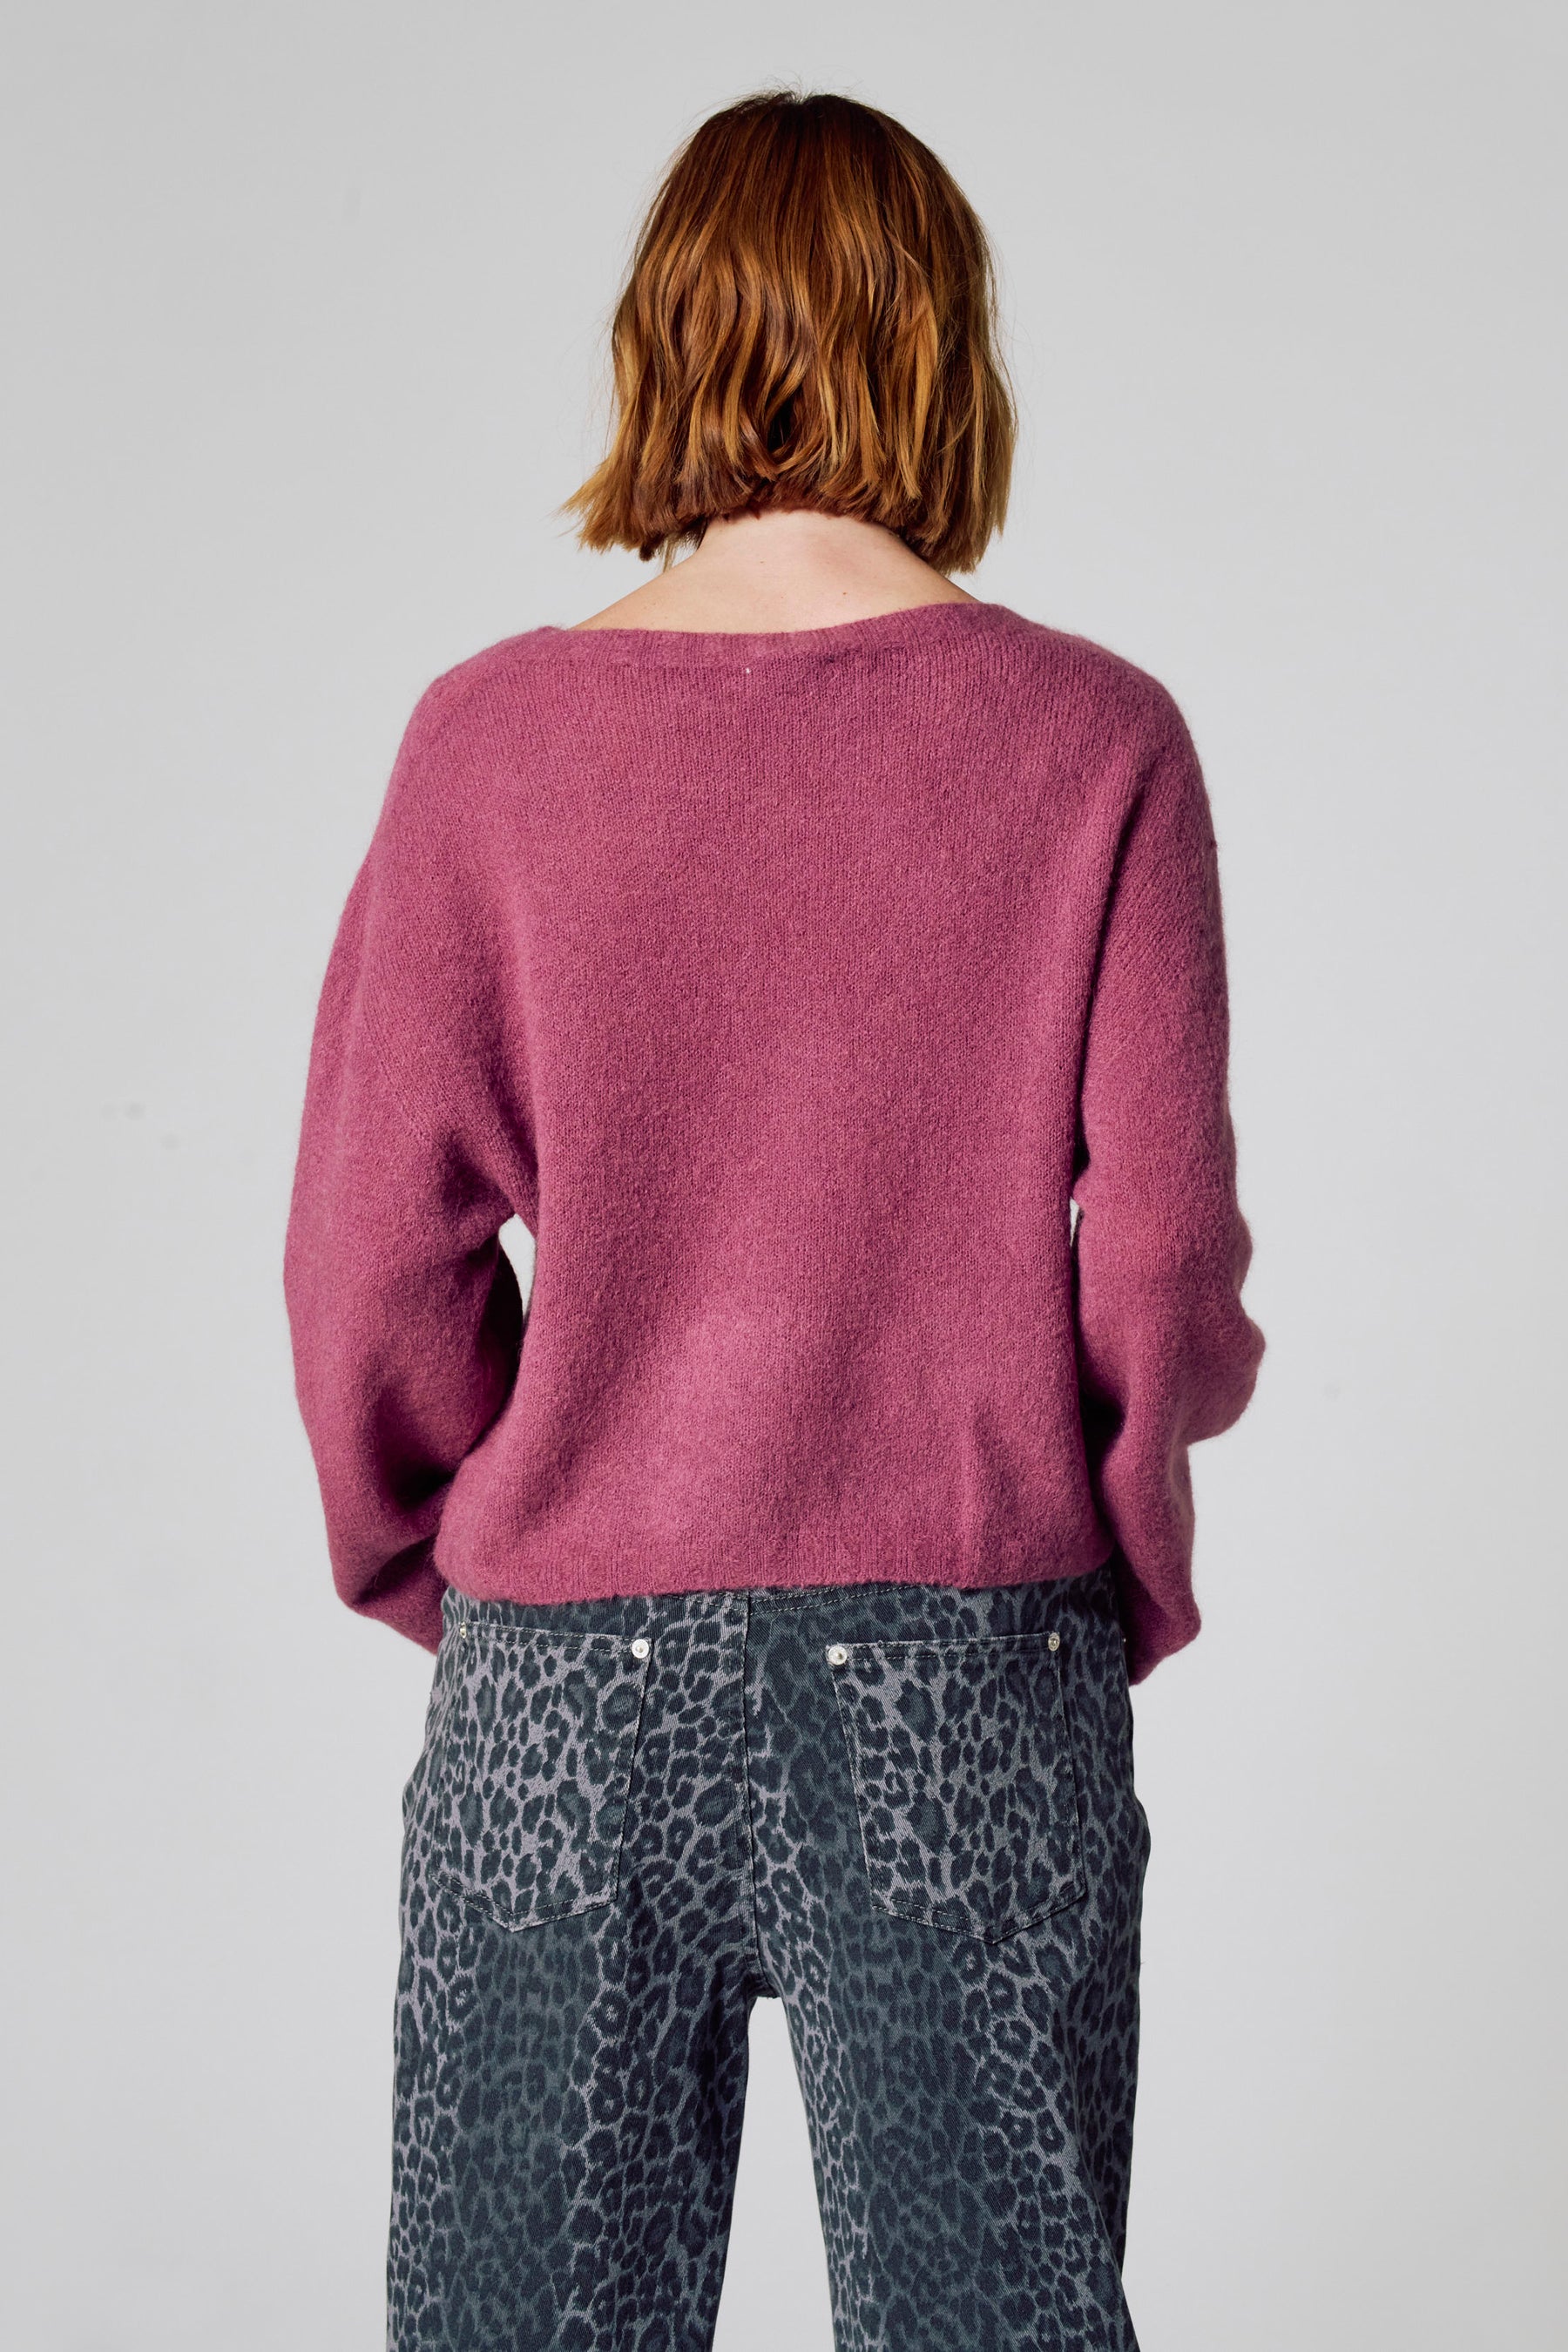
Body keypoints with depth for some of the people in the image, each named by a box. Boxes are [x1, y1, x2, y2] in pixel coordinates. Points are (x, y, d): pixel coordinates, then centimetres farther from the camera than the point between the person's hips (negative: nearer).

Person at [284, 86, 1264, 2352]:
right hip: (974, 1680, 0)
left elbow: (373, 1270, -3)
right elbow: (1159, 1262, -6)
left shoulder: (496, 735, -5)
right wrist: (1124, 1588, 11)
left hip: (567, 1688, 1)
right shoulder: (1095, 738, -6)